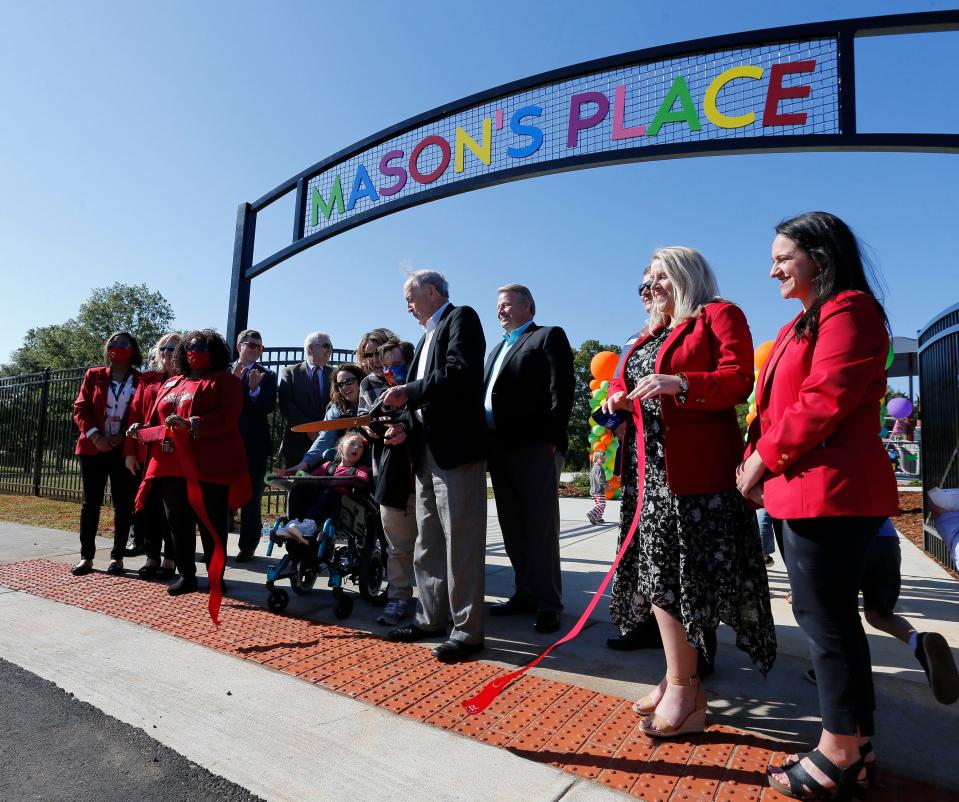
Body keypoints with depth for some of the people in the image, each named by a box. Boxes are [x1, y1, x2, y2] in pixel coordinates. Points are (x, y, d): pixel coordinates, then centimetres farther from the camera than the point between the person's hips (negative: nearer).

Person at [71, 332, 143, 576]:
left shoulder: (141, 381, 3)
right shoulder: (93, 376, 7)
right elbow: (80, 409, 3)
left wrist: (125, 437, -12)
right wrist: (95, 436, -10)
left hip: (125, 450, -1)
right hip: (93, 448, 2)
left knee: (123, 503, 2)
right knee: (91, 501, 5)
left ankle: (117, 556, 12)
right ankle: (86, 556, 13)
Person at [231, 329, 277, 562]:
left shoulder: (267, 375, 4)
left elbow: (269, 407, -9)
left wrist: (255, 390, -24)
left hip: (254, 444, -1)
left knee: (251, 497, 4)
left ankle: (248, 546, 13)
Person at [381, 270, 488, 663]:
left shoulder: (462, 318, -3)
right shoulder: (426, 337, 22)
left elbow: (461, 374, -20)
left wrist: (408, 392, -15)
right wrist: (405, 426, 4)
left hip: (456, 447, -9)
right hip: (427, 450, 9)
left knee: (460, 542, -4)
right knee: (428, 543, 15)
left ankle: (467, 629, 7)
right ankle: (431, 617, 27)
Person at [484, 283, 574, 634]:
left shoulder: (549, 336, 2)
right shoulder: (497, 349, 26)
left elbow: (561, 390, -9)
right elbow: (488, 394, 19)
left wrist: (551, 439, -17)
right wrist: (487, 441, 7)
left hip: (535, 447, -7)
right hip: (500, 448, 8)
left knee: (541, 528, -2)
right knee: (513, 528, 12)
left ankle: (547, 603, 8)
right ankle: (525, 593, 24)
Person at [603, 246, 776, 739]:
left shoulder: (719, 316, 0)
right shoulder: (651, 335, 22)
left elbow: (738, 380, -12)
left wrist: (678, 384, -25)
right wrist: (621, 399, 4)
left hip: (697, 471, -7)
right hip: (651, 468, 8)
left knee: (686, 577, -2)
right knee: (659, 572, 10)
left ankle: (682, 689, 11)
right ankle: (679, 681, 23)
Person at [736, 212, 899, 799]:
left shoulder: (847, 310, -9)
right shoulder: (803, 324, 21)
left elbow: (824, 401, -20)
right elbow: (778, 403, 19)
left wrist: (763, 458, -12)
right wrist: (759, 463, 7)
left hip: (829, 490, -10)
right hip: (803, 489, 10)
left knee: (827, 619, -1)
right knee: (827, 615, 16)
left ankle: (839, 755, 15)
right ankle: (855, 738, 31)